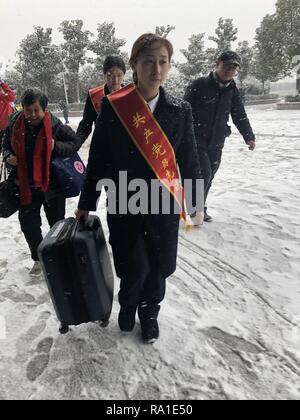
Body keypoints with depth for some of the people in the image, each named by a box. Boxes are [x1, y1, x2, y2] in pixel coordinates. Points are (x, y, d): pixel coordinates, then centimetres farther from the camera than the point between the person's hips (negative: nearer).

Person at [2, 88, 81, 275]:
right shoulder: (16, 123, -2)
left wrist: (56, 146, -22)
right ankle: (39, 258, 30)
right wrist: (8, 156, -8)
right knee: (28, 223, 11)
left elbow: (75, 142, -6)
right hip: (25, 184, 4)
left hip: (51, 183, -3)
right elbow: (7, 144, 13)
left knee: (57, 222, 10)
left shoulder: (55, 125, -13)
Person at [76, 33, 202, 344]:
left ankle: (149, 312, 41)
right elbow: (98, 160, -3)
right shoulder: (113, 107, -8)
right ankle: (127, 305, 41)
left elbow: (189, 160, 3)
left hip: (164, 206, 2)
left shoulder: (180, 110, -2)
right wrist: (86, 203, 3)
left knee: (158, 268, 10)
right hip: (124, 206, -1)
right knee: (134, 269, 4)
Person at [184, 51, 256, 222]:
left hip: (217, 143, 5)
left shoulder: (233, 91, 6)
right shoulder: (200, 85, -10)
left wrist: (249, 137, 1)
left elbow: (240, 116, 10)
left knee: (209, 176, 11)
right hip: (196, 139, -5)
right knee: (204, 174, -13)